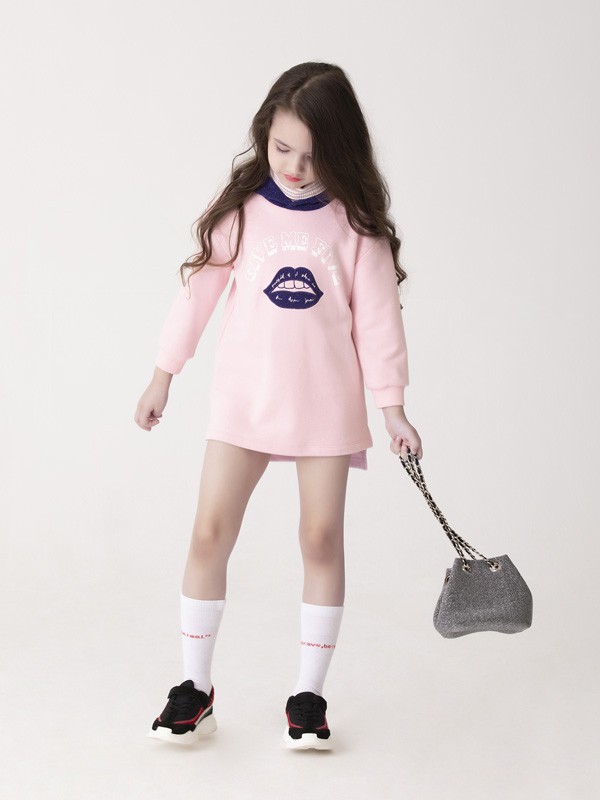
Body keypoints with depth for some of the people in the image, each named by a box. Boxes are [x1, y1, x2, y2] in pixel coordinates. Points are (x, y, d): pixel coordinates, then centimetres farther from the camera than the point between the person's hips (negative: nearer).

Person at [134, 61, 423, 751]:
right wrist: (163, 376, 9)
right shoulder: (241, 208, -1)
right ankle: (195, 689, 13)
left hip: (326, 404, -1)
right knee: (209, 533, -1)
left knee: (322, 539, 3)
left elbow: (377, 317, -2)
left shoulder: (356, 222, -4)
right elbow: (198, 289, 6)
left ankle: (308, 696, 16)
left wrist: (393, 408, -3)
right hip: (242, 401, 1)